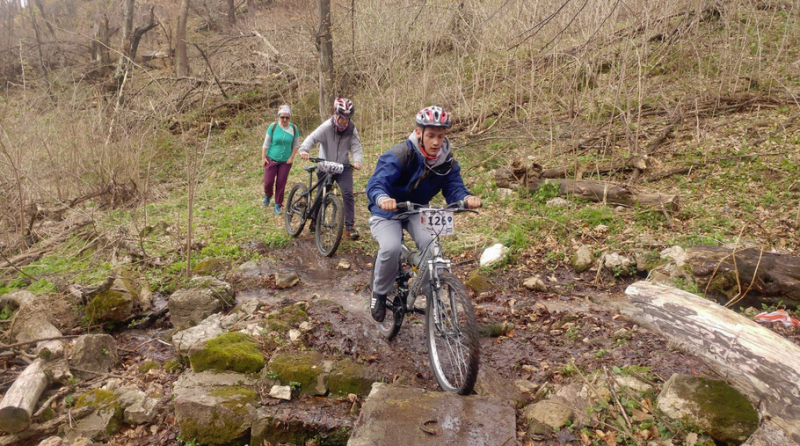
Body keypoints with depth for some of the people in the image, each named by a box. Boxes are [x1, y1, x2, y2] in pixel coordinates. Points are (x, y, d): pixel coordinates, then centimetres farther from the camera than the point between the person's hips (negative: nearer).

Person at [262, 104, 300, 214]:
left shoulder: (294, 128, -5)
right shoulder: (273, 126, -9)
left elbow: (296, 144, 5)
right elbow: (266, 143, -2)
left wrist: (292, 157, -4)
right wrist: (263, 157, -3)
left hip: (286, 161, 1)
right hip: (271, 159, -1)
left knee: (281, 183, 3)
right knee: (268, 182, -1)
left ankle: (278, 205, 19)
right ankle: (268, 195, 33)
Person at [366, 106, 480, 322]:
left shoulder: (447, 161, -10)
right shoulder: (399, 156, -26)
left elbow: (454, 188, -19)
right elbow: (375, 184, -36)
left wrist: (467, 198, -44)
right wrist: (383, 198, -60)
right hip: (387, 213, -3)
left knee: (431, 244, -27)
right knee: (391, 248, -31)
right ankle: (379, 294, -1)